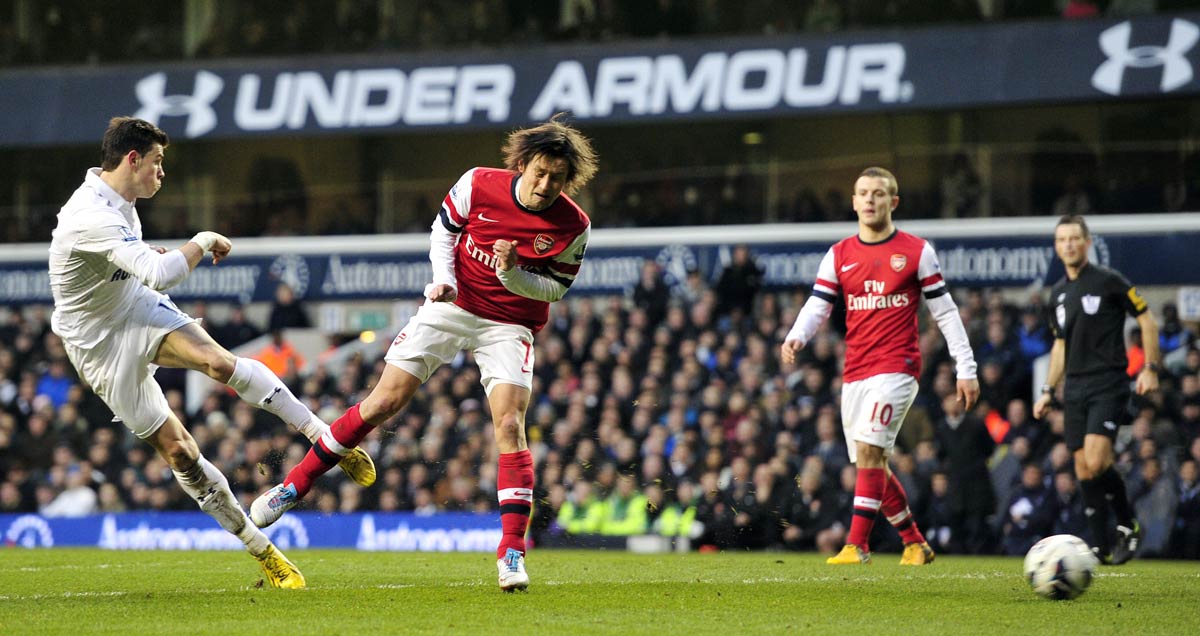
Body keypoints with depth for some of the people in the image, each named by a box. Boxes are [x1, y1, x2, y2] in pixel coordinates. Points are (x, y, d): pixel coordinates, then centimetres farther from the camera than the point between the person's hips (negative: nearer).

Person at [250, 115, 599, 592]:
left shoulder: (573, 227, -17)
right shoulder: (479, 185, -16)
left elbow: (555, 287, -5)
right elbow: (444, 229, 3)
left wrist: (514, 273, -24)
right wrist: (444, 278, -14)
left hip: (509, 326, -1)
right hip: (453, 306, 1)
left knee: (509, 425, -18)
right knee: (384, 400, -3)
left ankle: (512, 552, -14)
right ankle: (295, 485, 10)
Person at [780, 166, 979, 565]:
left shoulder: (917, 251, 1)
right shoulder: (839, 255, 11)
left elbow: (945, 311, 3)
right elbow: (817, 306, 5)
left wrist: (966, 369, -1)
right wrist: (796, 338, -17)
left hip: (896, 367, -5)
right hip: (854, 372, 5)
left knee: (868, 451, -19)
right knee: (870, 463, 7)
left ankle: (856, 545, -19)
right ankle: (915, 544, 21)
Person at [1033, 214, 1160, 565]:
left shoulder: (1108, 281, -5)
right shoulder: (1058, 293, 14)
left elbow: (1147, 321, -1)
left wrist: (1150, 368, -8)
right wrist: (1048, 391, 18)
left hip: (1108, 383, -6)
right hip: (1075, 388, 6)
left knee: (1096, 461, -20)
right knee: (1083, 471, 2)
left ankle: (1128, 525, 0)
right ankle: (1101, 547, 7)